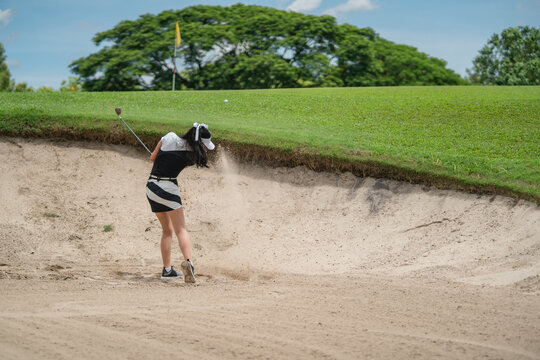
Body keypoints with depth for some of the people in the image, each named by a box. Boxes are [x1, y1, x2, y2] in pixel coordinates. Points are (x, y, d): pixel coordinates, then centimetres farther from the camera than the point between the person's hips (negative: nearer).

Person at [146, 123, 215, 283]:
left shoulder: (169, 137, 1)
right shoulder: (191, 156, -7)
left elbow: (152, 157, 11)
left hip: (151, 186, 5)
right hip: (168, 188, -5)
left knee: (167, 230, 15)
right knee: (181, 229, -7)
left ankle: (167, 269, 11)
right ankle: (188, 261, -31)